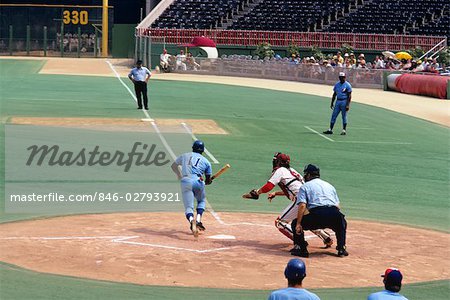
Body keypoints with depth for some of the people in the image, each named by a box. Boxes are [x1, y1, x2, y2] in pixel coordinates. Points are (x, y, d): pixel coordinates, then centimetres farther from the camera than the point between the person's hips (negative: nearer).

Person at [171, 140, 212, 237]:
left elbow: (173, 166, 38)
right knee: (202, 201, 27)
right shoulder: (206, 161, 20)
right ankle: (198, 221, 6)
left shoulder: (184, 156, 23)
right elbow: (208, 181, 24)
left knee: (188, 207, -5)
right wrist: (206, 182, 46)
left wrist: (179, 175, 52)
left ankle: (191, 220, -38)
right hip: (198, 181, 0)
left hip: (185, 181, 0)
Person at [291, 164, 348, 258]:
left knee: (295, 223, 18)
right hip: (335, 216, 4)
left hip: (317, 215, -4)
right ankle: (341, 249, 25)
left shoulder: (305, 186, 15)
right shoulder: (329, 185, 30)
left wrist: (298, 224, -4)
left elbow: (302, 205, -1)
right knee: (342, 223, 37)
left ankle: (301, 249, 7)